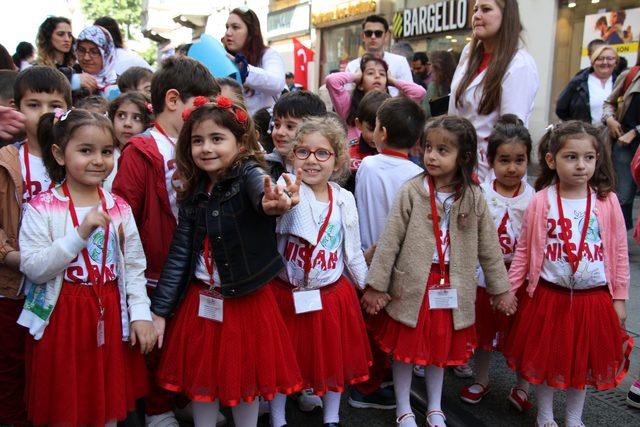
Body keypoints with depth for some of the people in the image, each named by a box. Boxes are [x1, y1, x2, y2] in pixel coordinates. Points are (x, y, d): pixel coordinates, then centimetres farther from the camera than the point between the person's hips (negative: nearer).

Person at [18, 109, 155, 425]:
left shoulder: (119, 208, 4)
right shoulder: (42, 208, -7)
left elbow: (134, 267, 7)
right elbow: (33, 268, -16)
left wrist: (141, 313, -1)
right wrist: (80, 233, -24)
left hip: (110, 318, 3)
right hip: (62, 319, -3)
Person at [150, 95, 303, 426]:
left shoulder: (248, 173, -12)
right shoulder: (194, 195, 1)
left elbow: (261, 188, -38)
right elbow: (179, 254, 5)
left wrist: (271, 201, -62)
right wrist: (159, 311, 3)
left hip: (247, 300, -4)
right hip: (201, 302, 4)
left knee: (245, 381, 12)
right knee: (201, 379, 14)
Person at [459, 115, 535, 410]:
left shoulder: (534, 197, -5)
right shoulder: (480, 194, -5)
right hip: (486, 273, 1)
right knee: (483, 327, 16)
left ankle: (523, 387, 32)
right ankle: (481, 380, 37)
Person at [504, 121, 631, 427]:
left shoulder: (607, 201, -5)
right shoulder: (540, 201, -8)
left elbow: (619, 253, 1)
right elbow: (524, 250, -2)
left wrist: (619, 298, 3)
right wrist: (507, 288, -3)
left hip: (594, 297, 1)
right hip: (548, 296, -1)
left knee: (584, 360, 16)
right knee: (544, 357, 12)